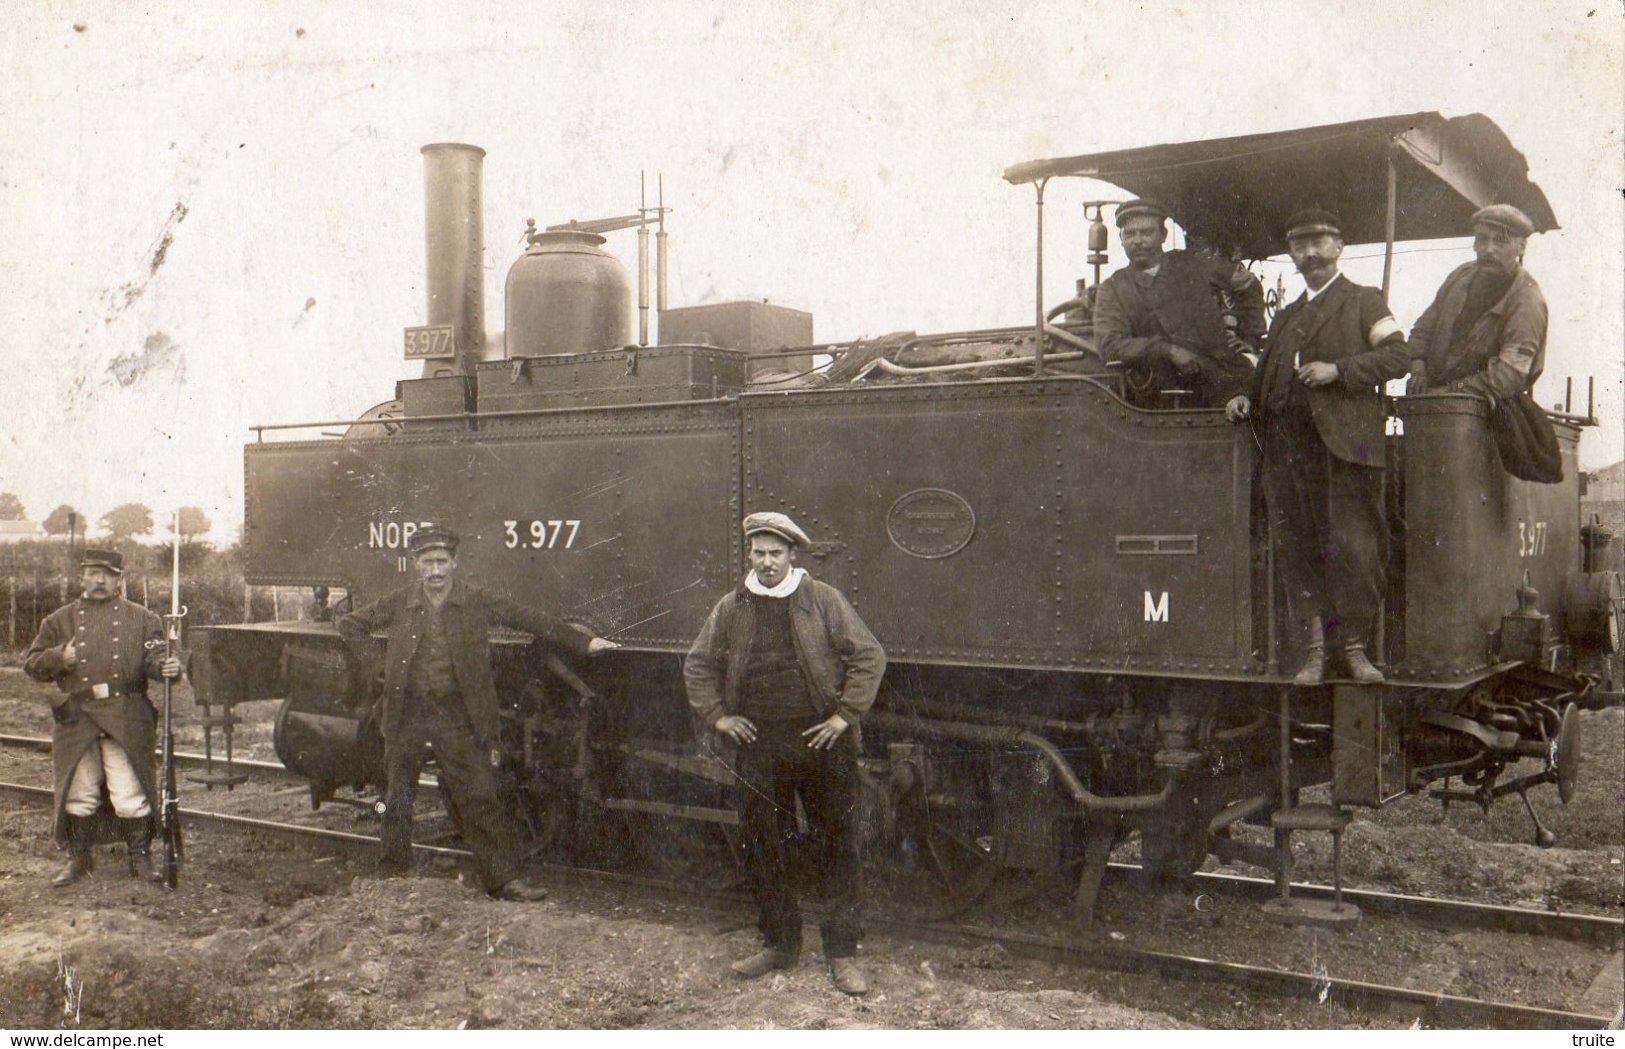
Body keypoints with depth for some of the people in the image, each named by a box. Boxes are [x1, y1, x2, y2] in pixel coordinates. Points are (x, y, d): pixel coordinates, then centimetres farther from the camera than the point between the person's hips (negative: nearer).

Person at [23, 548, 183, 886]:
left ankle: (140, 858, 10)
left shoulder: (142, 619, 6)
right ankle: (79, 859, 25)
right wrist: (60, 658, -9)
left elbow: (154, 659, -1)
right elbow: (31, 663, 11)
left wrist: (167, 668, -25)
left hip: (127, 721, -2)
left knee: (130, 794, -2)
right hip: (77, 718, 2)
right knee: (79, 794, 10)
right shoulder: (60, 621, 10)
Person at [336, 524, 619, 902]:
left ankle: (504, 877, 2)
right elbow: (350, 624, 14)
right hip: (407, 712, 2)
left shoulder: (477, 603, -1)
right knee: (397, 799, 9)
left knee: (479, 797, -3)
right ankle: (391, 876, 24)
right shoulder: (399, 604, 3)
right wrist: (372, 666, 2)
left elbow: (530, 619, 1)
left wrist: (584, 642, -1)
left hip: (457, 714, -1)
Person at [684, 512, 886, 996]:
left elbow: (869, 657, -1)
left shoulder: (824, 601, -1)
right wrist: (717, 715, 5)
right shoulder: (730, 609, 6)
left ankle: (842, 953, 12)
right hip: (760, 745, 3)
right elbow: (698, 666, 16)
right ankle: (778, 944, 26)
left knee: (839, 847, 1)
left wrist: (846, 715, -6)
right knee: (764, 850, 9)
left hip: (821, 741, -2)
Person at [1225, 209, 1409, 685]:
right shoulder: (1284, 317, 27)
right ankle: (1314, 651, 5)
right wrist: (1248, 400, 9)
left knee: (1350, 547, -9)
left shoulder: (1364, 301, 11)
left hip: (1342, 443, -5)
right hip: (1286, 446, 5)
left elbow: (1397, 354, -1)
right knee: (1297, 552, 1)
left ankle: (1355, 648, 0)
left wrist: (1338, 369, -11)